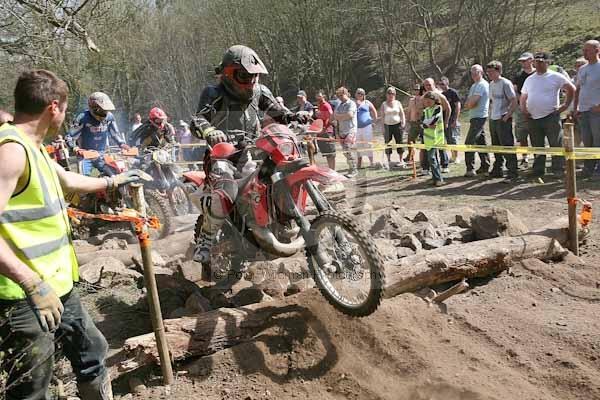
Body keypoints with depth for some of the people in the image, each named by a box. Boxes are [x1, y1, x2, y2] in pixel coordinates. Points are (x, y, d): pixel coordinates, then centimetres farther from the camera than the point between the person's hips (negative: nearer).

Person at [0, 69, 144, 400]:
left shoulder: (32, 147, 14)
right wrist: (33, 284, -30)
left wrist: (113, 181, 45)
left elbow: (68, 180, 33)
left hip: (57, 287, 10)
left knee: (92, 353, 23)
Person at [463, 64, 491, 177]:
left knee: (469, 143, -14)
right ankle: (485, 166, 20)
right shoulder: (474, 85, 19)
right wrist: (469, 104, -6)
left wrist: (468, 104, 0)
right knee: (481, 142, 13)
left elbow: (472, 103, -21)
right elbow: (467, 103, 15)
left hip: (478, 117, -10)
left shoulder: (481, 85, -12)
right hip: (476, 117, 10)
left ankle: (470, 169, -15)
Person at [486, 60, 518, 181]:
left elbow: (514, 102, -13)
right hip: (493, 119, 8)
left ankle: (513, 173, -3)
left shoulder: (505, 83, -10)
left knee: (507, 146, -7)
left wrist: (507, 116, -16)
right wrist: (490, 114, 14)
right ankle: (497, 170, 24)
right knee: (496, 146, 14)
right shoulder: (491, 84, 14)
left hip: (503, 120, -8)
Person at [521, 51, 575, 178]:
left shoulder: (556, 77, -1)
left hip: (551, 117, -5)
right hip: (533, 119, 5)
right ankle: (538, 171, 17)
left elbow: (571, 89, -1)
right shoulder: (529, 79, 15)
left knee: (556, 145, -3)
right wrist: (523, 108, 9)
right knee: (537, 147, 10)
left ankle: (558, 170, 5)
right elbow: (523, 97, 24)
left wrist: (565, 105, -5)